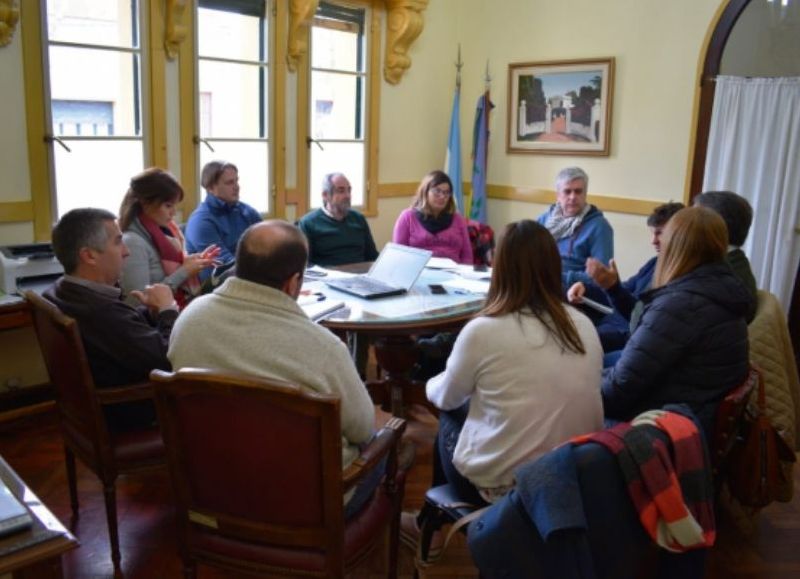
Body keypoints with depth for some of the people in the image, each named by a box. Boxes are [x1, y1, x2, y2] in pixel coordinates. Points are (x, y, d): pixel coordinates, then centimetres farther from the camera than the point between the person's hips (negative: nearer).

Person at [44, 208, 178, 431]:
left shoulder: (61, 292, -5)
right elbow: (170, 361, -29)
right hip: (130, 413, -8)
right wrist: (166, 310, -15)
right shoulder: (102, 311, -35)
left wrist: (152, 312, -13)